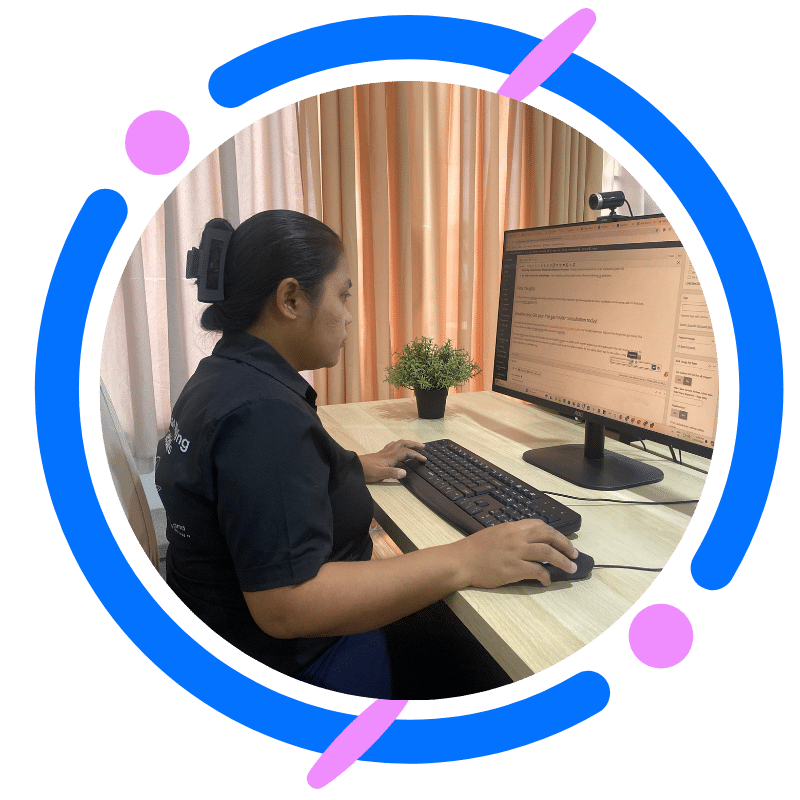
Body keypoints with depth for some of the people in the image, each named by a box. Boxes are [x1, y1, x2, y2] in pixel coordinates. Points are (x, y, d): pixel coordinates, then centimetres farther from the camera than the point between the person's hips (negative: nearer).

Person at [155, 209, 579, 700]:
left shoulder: (222, 377, 3)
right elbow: (285, 606, -32)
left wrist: (355, 467, 11)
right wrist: (462, 562, -30)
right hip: (293, 663, -9)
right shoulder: (263, 413, -30)